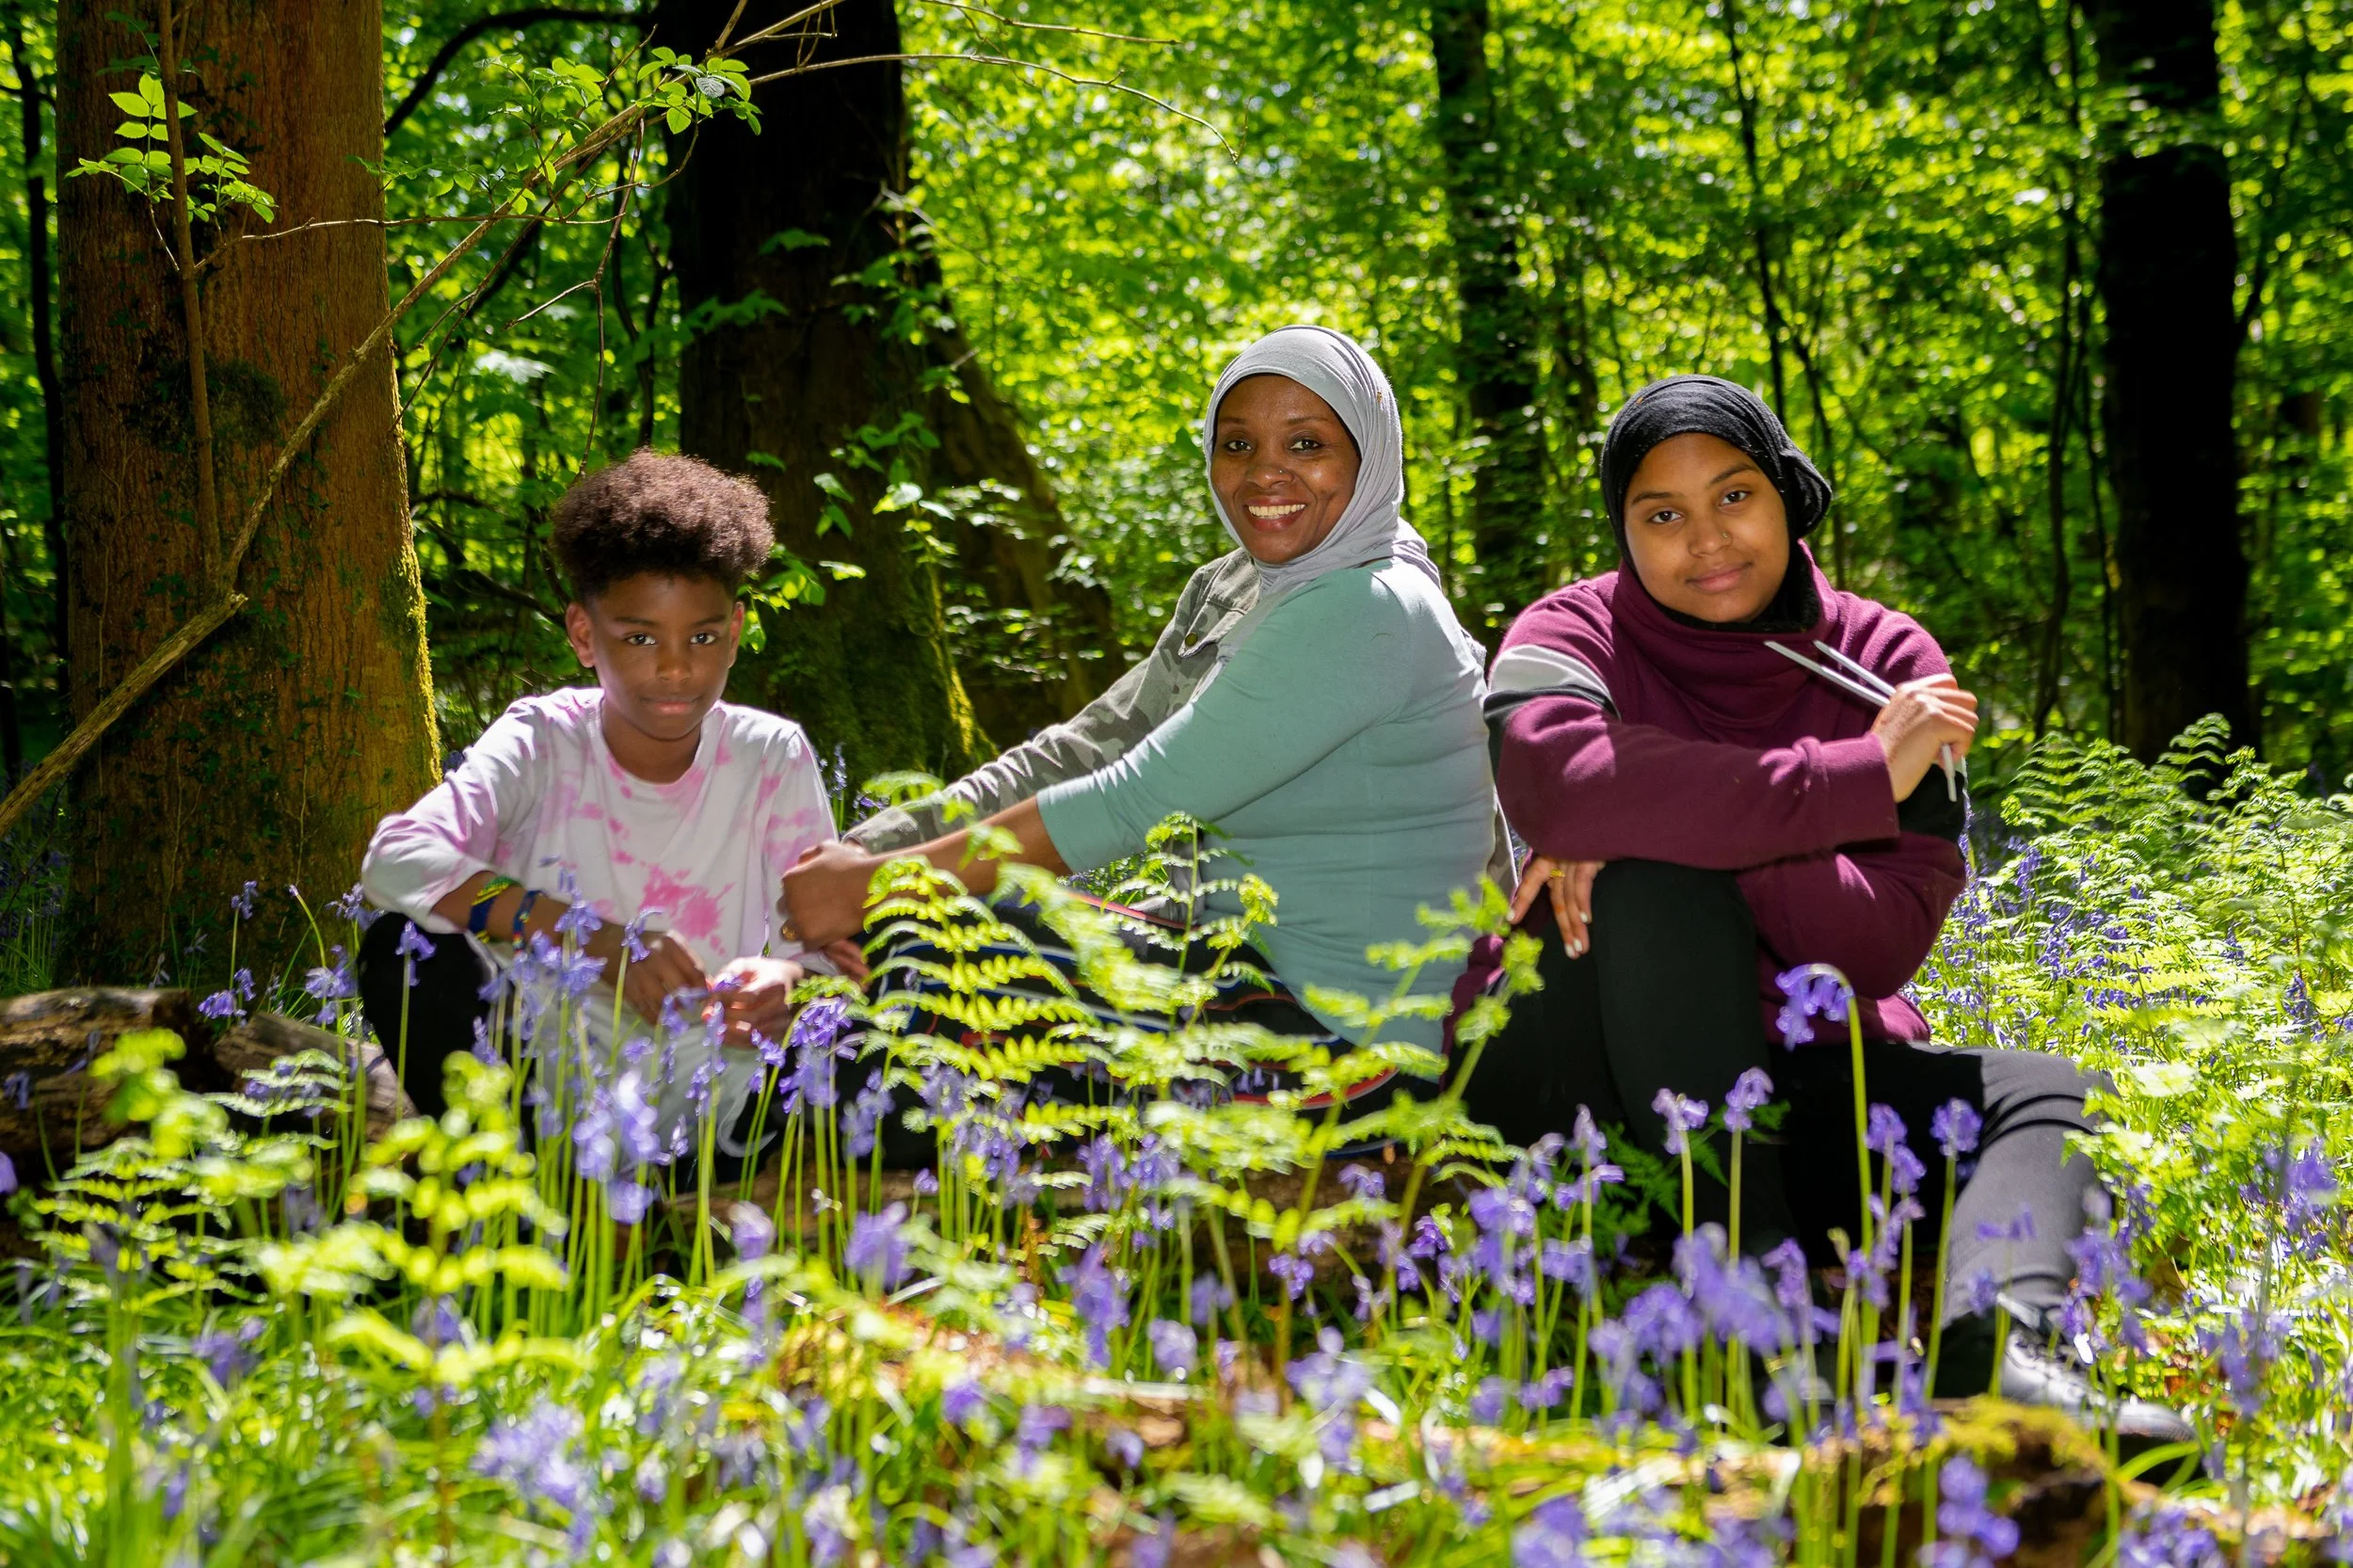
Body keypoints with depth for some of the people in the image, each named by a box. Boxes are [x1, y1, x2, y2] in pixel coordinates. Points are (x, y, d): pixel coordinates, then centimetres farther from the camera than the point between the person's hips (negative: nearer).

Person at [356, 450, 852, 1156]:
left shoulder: (772, 759, 2)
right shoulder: (545, 743, -3)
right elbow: (395, 859, -21)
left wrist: (787, 983, -28)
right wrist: (597, 939, -33)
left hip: (716, 1118, 0)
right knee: (406, 946, -23)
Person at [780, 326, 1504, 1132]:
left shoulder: (1367, 614, -20)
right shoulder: (1229, 590, 11)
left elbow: (1137, 802, -22)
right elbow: (1087, 748, 9)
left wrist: (880, 884, -18)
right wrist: (869, 847, -5)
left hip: (1346, 1028, -9)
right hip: (1254, 968, 9)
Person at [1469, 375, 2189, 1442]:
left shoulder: (1888, 663, 3)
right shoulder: (1574, 635, -3)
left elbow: (1889, 934, -10)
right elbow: (1553, 780, -30)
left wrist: (1656, 825, -22)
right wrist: (1861, 777, -28)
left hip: (1792, 1078, 3)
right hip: (1585, 1080, -3)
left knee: (2054, 1094, -16)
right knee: (1658, 889, -30)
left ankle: (2004, 1335, -49)